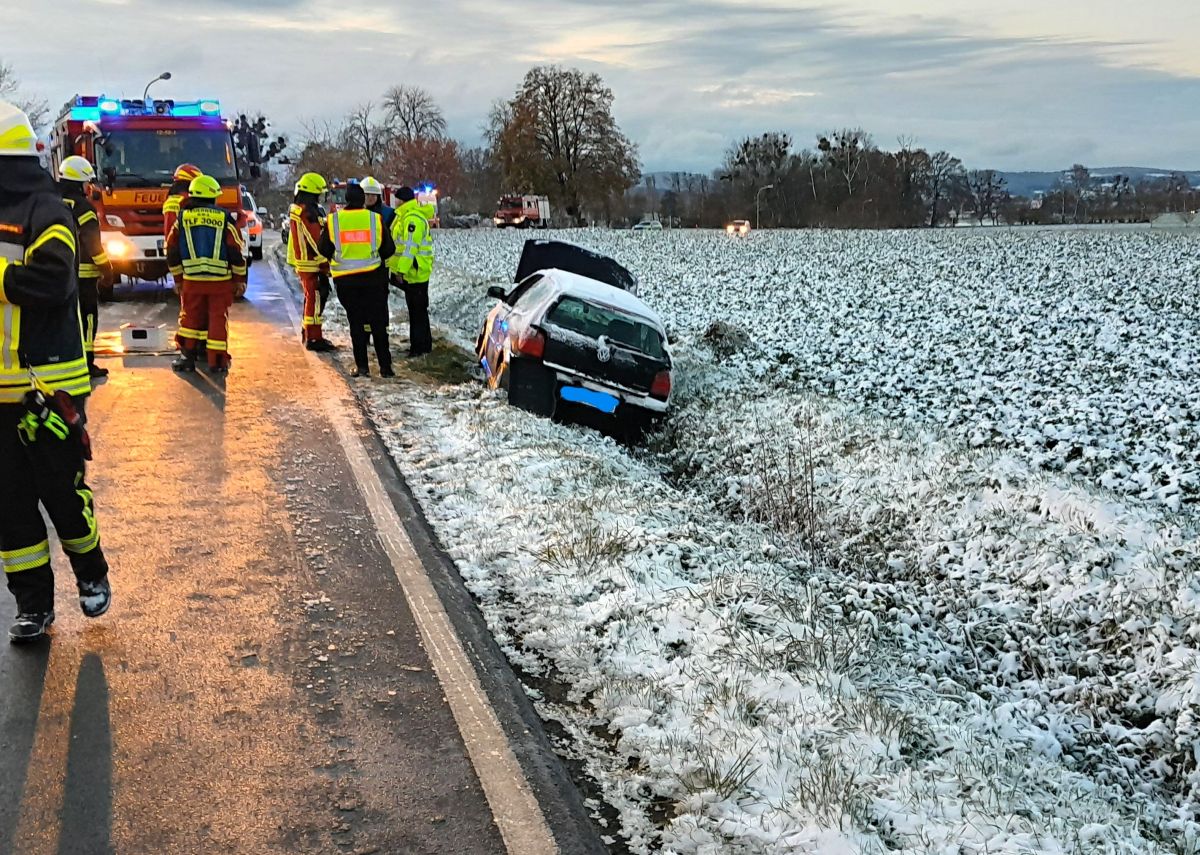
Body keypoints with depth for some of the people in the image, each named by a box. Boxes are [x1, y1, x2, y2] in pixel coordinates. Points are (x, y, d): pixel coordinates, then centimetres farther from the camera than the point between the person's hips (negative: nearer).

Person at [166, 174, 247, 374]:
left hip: (192, 279, 2)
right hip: (221, 279, -1)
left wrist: (178, 278, 18)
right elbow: (237, 252, -2)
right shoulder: (225, 218, -1)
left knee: (190, 317, 13)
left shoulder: (183, 217, 4)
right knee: (218, 319, 4)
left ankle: (186, 357, 14)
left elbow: (172, 252, 8)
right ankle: (217, 362, 5)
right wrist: (240, 279, 6)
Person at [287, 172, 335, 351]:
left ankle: (307, 333, 28)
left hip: (302, 262, 10)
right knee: (316, 299, -7)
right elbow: (317, 241, -20)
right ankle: (314, 338, -7)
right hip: (313, 263, -10)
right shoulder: (309, 212, -18)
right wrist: (327, 262, -16)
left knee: (311, 298, 19)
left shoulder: (295, 209, 14)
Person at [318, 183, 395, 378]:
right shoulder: (376, 219, -5)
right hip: (373, 278, 0)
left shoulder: (333, 220, -4)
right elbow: (389, 249, 3)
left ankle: (361, 365, 6)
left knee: (356, 322, 9)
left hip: (345, 280, 0)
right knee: (378, 322, 8)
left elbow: (323, 250, 4)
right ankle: (385, 366, 7)